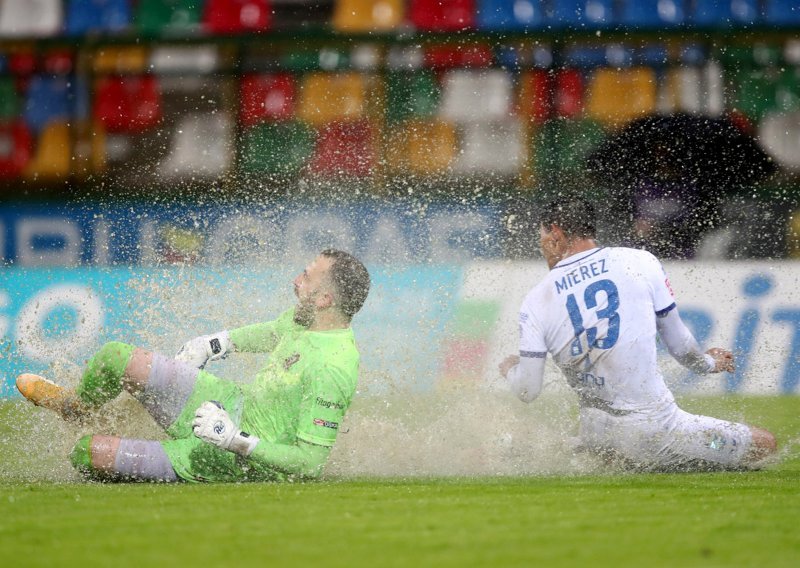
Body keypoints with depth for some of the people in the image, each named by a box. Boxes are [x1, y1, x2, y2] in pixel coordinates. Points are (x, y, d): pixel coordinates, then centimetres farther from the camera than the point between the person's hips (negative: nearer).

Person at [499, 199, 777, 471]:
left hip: (594, 436, 4)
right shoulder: (640, 262, -1)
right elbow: (678, 343, 7)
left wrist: (509, 368, 24)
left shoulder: (535, 301, 0)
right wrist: (707, 363, 28)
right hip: (656, 425, -4)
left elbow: (527, 391, 1)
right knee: (764, 443, 7)